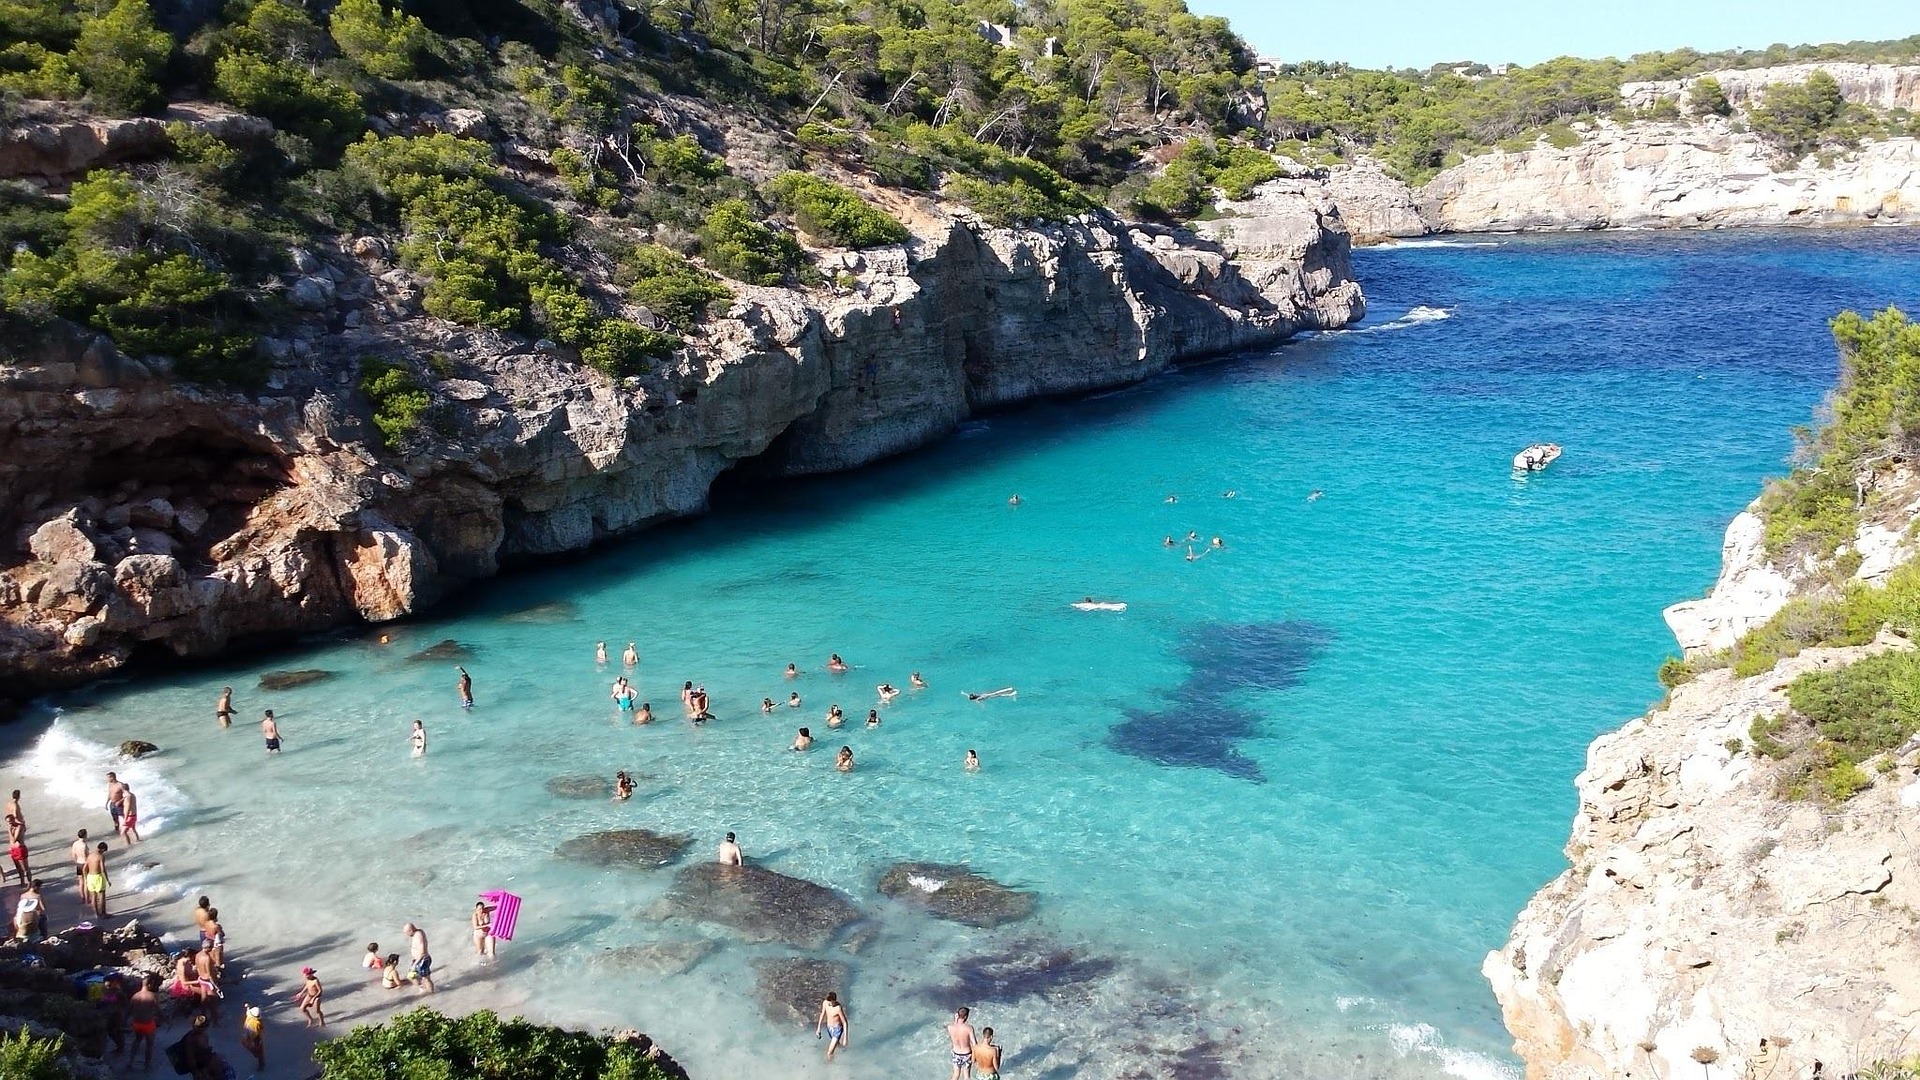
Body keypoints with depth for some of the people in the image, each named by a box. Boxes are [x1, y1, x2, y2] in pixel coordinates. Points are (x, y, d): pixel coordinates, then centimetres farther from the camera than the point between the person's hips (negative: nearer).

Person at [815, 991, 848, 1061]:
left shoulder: (838, 1008, -34)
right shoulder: (825, 1003, -15)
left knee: (829, 1053, -9)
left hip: (837, 1029, -7)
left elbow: (845, 1023, -23)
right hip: (829, 1027, 7)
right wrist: (818, 1028, 8)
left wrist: (845, 1038, -21)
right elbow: (822, 1014, 4)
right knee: (836, 1043, 34)